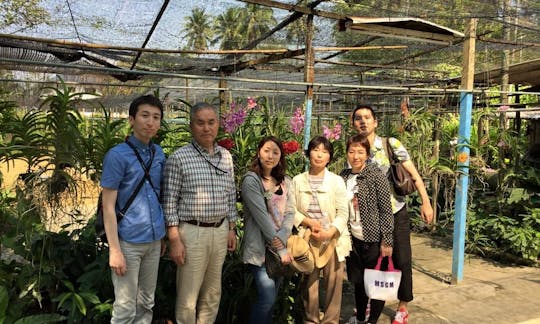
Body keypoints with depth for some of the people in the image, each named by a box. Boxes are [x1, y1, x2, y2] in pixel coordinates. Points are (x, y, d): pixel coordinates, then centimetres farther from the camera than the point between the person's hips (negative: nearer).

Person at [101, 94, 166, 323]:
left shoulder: (159, 154, 7)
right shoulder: (117, 155, -12)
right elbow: (108, 205, -13)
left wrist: (162, 235, 14)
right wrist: (114, 250, -16)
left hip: (154, 240, 6)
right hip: (129, 241, -6)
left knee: (147, 302, 18)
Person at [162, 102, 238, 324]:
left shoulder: (226, 157, 7)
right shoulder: (179, 158, -9)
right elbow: (169, 202, -9)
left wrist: (232, 229, 11)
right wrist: (174, 240, -12)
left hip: (220, 231, 5)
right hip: (192, 232, -5)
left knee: (213, 293, 17)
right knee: (188, 297, 6)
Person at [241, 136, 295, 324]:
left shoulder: (284, 181, 10)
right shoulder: (251, 180, -9)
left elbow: (290, 212, 4)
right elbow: (262, 217, -15)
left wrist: (282, 238, -15)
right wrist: (280, 249, -15)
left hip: (280, 246, 6)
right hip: (260, 249, -6)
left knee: (271, 298, 12)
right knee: (267, 299, -11)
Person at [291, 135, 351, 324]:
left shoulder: (337, 181, 0)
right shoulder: (298, 181, 4)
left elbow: (343, 213, -4)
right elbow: (292, 210, 3)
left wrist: (329, 232, -17)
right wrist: (308, 222, -12)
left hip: (333, 239, -1)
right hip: (307, 238, 1)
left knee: (333, 282, 2)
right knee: (309, 282, 7)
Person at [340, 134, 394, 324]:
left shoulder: (375, 175, -13)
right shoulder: (344, 176, 2)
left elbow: (386, 210, -13)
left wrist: (387, 241, -15)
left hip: (374, 239, -5)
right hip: (354, 239, 5)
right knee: (358, 280, 19)